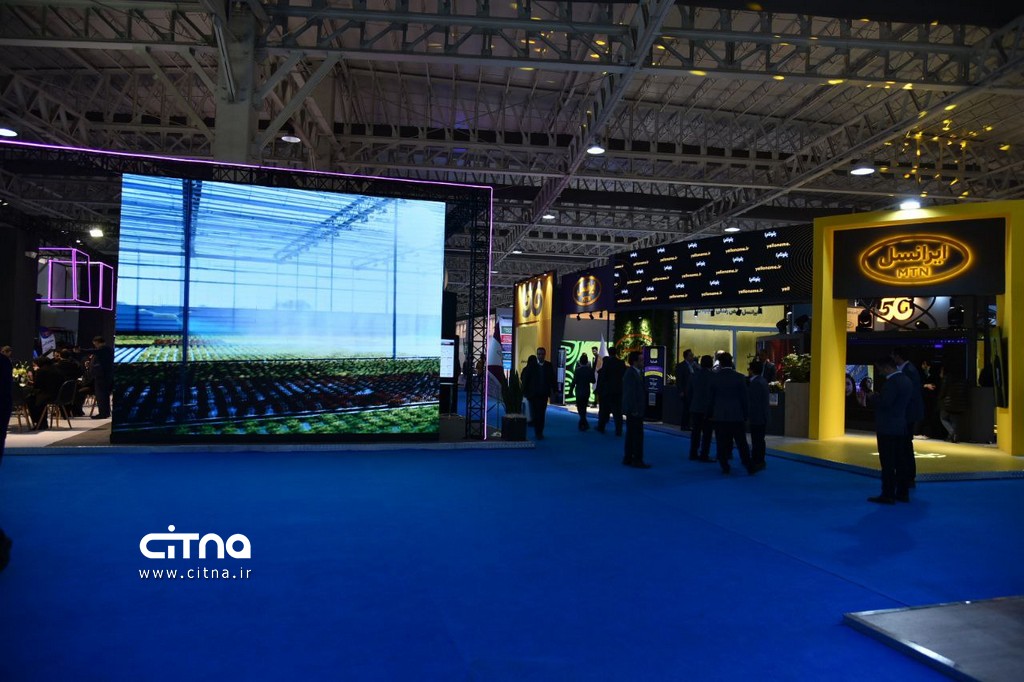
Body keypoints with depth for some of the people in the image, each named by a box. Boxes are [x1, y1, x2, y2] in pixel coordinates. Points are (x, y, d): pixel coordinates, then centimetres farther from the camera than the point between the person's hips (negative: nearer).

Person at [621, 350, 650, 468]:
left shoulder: (637, 372, 13)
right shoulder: (631, 373, -17)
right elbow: (630, 393, -21)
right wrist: (634, 410, -22)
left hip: (635, 410, 10)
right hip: (634, 410, -10)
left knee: (631, 435, 14)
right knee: (637, 435, -5)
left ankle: (628, 459, 21)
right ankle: (637, 460, 0)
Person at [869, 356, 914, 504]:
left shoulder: (891, 382, -18)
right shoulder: (907, 380, 12)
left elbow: (884, 403, -24)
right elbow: (908, 401, 18)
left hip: (887, 428, -9)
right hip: (901, 426, 9)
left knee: (888, 464, -5)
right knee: (901, 462, 12)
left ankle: (888, 495, -3)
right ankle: (903, 493, 17)